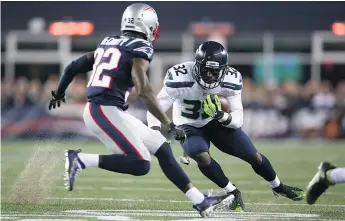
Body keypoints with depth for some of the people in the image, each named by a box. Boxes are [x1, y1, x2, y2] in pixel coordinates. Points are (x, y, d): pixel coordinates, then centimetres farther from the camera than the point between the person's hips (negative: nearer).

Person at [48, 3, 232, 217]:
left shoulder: (109, 43, 18)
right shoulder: (140, 48, -7)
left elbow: (73, 67, 23)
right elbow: (144, 91, -19)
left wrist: (59, 94, 41)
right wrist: (170, 125, -17)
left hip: (107, 111, 9)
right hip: (107, 111, -9)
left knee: (162, 149, 10)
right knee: (140, 165, -16)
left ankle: (201, 202, 10)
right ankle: (80, 159, -14)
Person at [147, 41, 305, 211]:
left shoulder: (231, 80, -23)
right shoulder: (180, 78, -32)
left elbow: (238, 119, -19)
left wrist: (221, 116, -41)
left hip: (217, 122, 2)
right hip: (189, 126, -2)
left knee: (254, 156, 0)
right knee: (202, 157, -31)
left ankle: (278, 187, 31)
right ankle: (233, 193, -8)